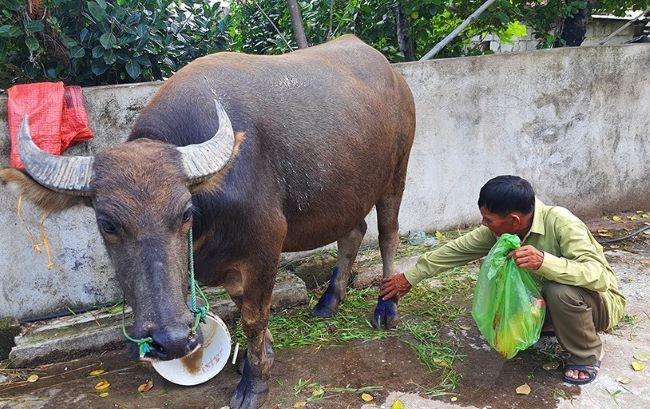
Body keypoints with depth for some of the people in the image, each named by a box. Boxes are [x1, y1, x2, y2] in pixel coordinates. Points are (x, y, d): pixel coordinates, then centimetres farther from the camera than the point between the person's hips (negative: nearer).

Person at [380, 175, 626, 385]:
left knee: (561, 291, -37)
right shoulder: (498, 230, -15)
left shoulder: (560, 223, -32)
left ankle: (587, 356, -8)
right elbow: (457, 250, -6)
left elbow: (599, 276, -39)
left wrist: (543, 261, -54)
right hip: (550, 298, 6)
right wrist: (409, 278, -3)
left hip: (601, 301, -5)